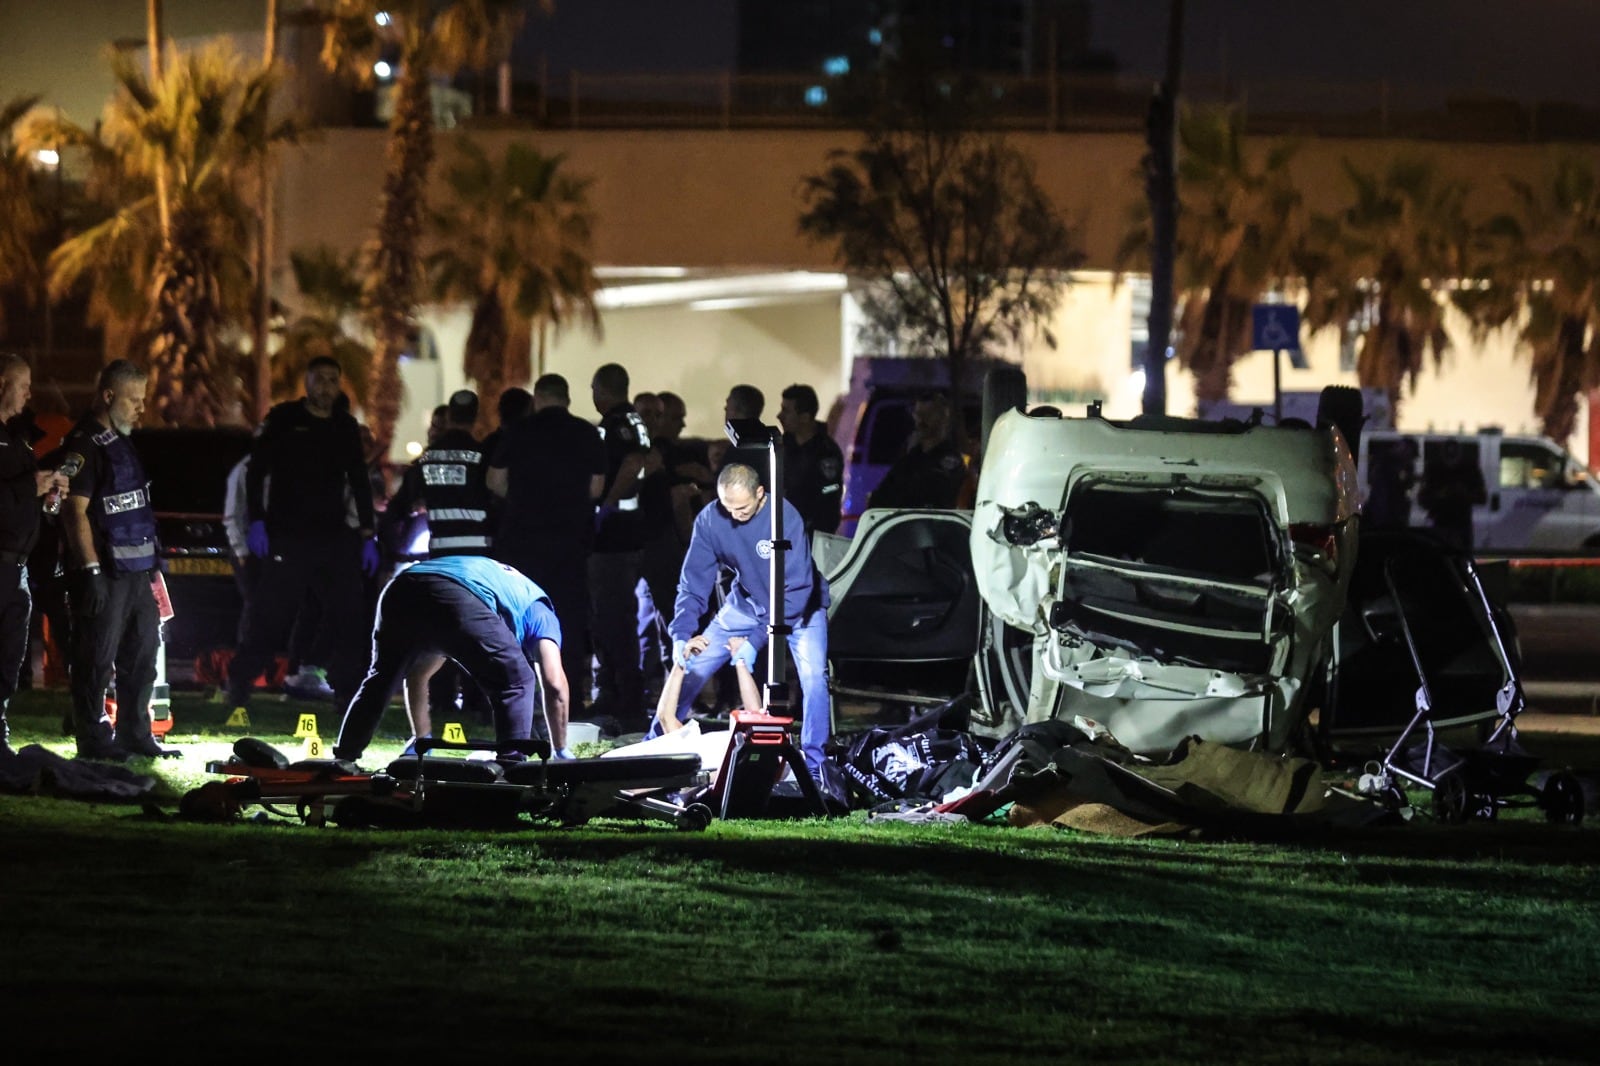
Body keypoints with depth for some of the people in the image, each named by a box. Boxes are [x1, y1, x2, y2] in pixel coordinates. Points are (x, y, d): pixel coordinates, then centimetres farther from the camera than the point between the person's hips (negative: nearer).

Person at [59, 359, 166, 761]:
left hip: (136, 572, 9)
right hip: (104, 572, -9)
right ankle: (93, 739, 1)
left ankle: (136, 735, 21)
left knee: (142, 656, 13)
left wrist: (152, 561, 20)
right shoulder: (84, 445, -12)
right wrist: (91, 570, -22)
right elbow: (75, 510, -18)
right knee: (97, 659, -4)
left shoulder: (122, 442, 16)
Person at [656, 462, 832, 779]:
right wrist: (681, 634, -29)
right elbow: (694, 582, -15)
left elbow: (797, 587, -32)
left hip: (799, 606, -4)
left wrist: (755, 640, -37)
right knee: (690, 666, -1)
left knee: (813, 676, -23)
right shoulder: (710, 520, -20)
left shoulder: (785, 518, -32)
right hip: (748, 604, 4)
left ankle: (814, 765, -12)